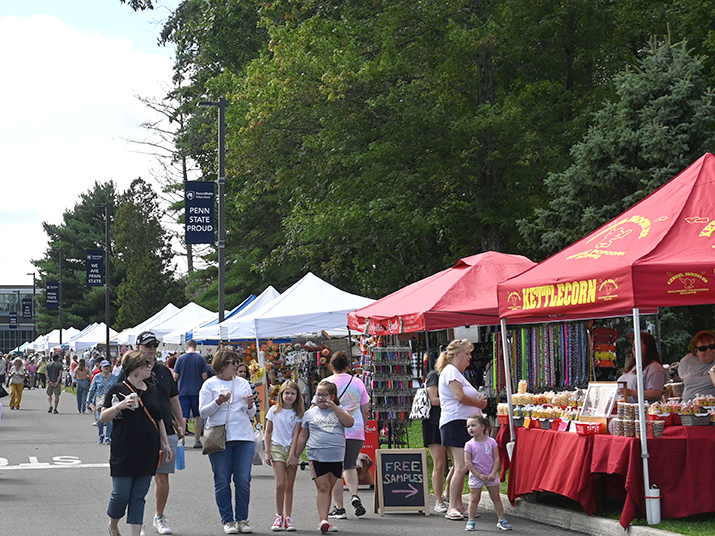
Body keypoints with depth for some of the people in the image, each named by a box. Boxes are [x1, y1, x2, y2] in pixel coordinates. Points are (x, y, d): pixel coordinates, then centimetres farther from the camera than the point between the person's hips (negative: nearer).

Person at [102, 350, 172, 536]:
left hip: (148, 451, 5)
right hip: (124, 452, -5)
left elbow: (159, 420, 21)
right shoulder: (118, 389, -4)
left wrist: (165, 444, 19)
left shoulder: (152, 390, 14)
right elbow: (103, 418, -7)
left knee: (139, 496, 5)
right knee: (121, 494, -2)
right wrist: (119, 406, -23)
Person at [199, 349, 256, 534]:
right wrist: (218, 402, -15)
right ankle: (228, 520, 8)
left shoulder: (243, 383, 15)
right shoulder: (210, 384, 5)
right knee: (222, 481, 0)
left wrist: (250, 405, -4)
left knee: (243, 480, -2)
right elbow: (203, 412, 0)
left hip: (244, 436, 3)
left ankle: (242, 519, 8)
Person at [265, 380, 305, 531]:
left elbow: (296, 434, -2)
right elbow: (268, 432, 8)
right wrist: (267, 452, 2)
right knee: (280, 484, -10)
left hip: (292, 450, 1)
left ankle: (288, 518, 7)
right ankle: (279, 517, -2)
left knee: (289, 486, 2)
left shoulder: (298, 413, 3)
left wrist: (293, 455, -9)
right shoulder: (274, 410, 4)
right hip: (277, 449, -1)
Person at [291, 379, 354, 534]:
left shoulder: (338, 411, 11)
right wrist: (295, 455, 17)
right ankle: (323, 520, -19)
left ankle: (324, 521, 13)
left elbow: (350, 423, -8)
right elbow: (303, 436, 18)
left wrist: (334, 407, -11)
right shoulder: (310, 413, 12)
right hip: (317, 456, -1)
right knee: (323, 487, -11)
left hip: (336, 457, 1)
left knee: (328, 489, 7)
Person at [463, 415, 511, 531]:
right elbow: (468, 462, -9)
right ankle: (471, 521, 9)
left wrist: (493, 474, -14)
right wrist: (479, 475, -14)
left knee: (496, 498, 8)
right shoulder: (469, 444, -7)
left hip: (491, 476, 1)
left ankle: (501, 520, 17)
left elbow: (496, 459, -4)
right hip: (476, 476, -1)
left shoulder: (491, 442, -5)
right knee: (474, 499, 1)